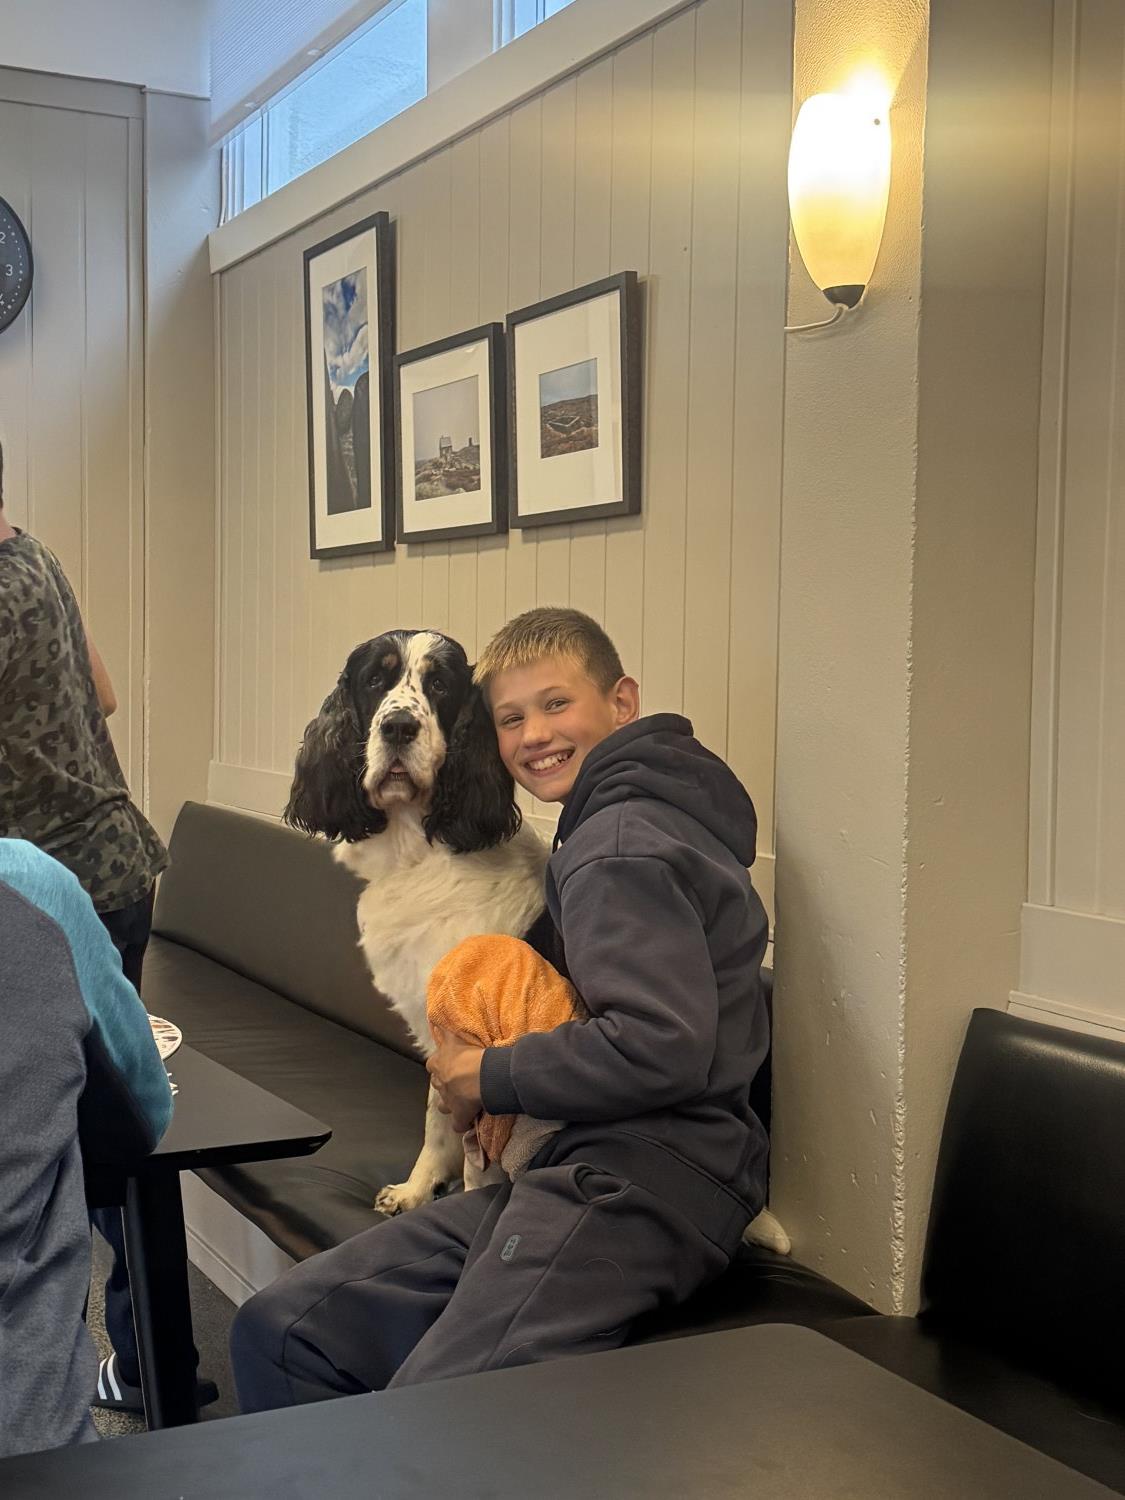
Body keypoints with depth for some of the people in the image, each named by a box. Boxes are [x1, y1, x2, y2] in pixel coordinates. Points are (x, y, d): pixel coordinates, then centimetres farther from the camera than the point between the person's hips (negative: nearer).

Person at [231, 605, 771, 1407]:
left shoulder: (624, 845, -10)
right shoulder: (618, 826, 22)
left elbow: (660, 1048, -23)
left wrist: (491, 1076, -9)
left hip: (641, 1184, -10)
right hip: (585, 1172, 10)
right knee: (277, 1332, 2)